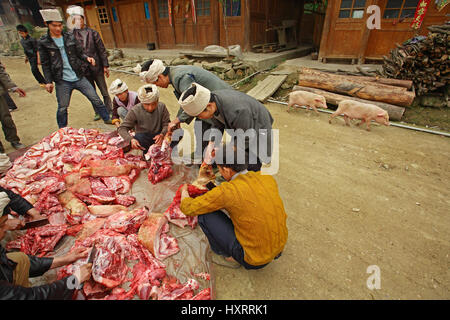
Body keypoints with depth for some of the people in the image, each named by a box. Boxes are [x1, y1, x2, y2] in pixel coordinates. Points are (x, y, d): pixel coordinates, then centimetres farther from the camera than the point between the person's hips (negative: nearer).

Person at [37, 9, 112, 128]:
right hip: (62, 82, -1)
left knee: (96, 99, 2)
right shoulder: (43, 42, 0)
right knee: (62, 108, 6)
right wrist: (48, 81, -4)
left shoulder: (70, 37, 6)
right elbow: (45, 64, 1)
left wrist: (87, 58, -12)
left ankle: (107, 120, 17)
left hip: (79, 77, 2)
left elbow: (80, 53, 10)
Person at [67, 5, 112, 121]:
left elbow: (102, 50, 1)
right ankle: (98, 112, 26)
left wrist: (105, 66, -3)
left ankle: (109, 112, 17)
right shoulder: (71, 35, 0)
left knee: (104, 92, 5)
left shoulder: (92, 33, 0)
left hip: (97, 68, -1)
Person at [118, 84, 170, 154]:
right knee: (139, 137, -38)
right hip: (144, 137, -1)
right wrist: (131, 139, -35)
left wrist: (162, 134, -31)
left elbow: (166, 124, -8)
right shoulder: (134, 111, -13)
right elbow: (122, 128, -14)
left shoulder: (162, 107, -8)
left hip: (158, 137, 2)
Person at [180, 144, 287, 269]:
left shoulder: (227, 191, -25)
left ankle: (231, 257, 11)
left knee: (204, 213, -6)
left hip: (254, 260, -6)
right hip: (278, 247, 7)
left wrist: (184, 193, 11)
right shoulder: (268, 178, -7)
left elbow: (188, 208, -12)